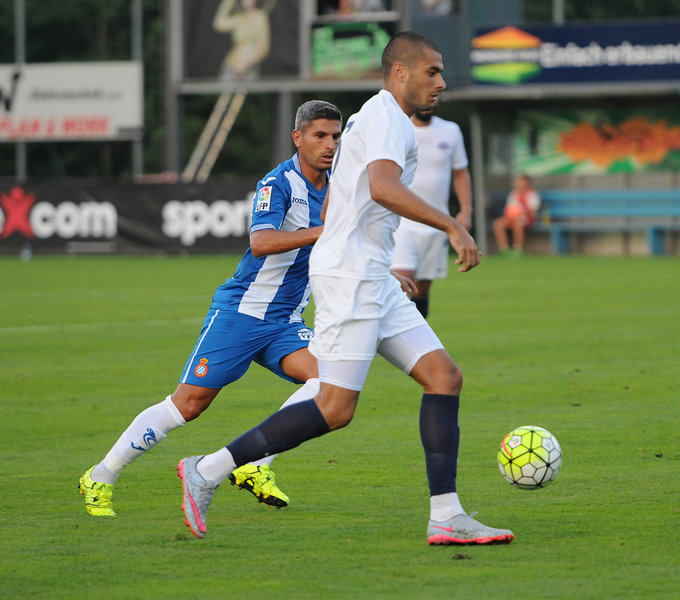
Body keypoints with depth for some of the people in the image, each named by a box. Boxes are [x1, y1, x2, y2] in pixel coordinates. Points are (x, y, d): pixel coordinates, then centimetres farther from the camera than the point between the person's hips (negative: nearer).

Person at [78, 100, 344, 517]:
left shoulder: (332, 187, 7)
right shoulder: (278, 184, -16)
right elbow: (261, 243, -34)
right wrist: (323, 231, -41)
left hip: (285, 324, 7)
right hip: (241, 312, -7)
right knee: (188, 404, -6)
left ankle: (254, 467, -14)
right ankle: (100, 479, 9)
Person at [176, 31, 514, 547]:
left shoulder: (374, 119, 23)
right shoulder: (386, 118, -9)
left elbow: (329, 208, 29)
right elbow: (383, 188, -29)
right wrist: (452, 226, -29)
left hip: (374, 281, 10)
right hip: (348, 277, -10)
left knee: (444, 377, 0)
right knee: (336, 409, -12)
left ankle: (446, 517, -4)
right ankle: (209, 471, -5)